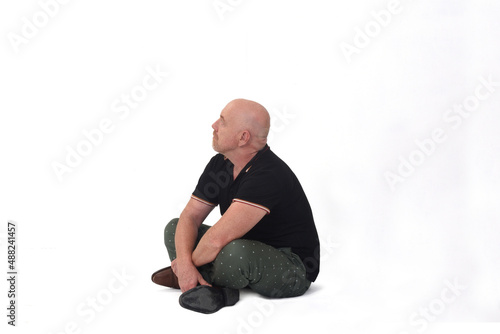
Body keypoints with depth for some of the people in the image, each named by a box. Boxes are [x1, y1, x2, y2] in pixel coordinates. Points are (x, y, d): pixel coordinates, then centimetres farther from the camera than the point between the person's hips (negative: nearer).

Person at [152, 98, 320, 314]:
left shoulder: (268, 175, -29)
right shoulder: (220, 163, 0)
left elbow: (217, 239, -35)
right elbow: (190, 217, -1)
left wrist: (191, 262, -15)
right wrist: (185, 263, -19)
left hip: (292, 267, -9)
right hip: (250, 250, 9)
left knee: (236, 253, -41)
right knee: (174, 228, 4)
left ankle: (206, 283, -9)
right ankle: (217, 290, -16)